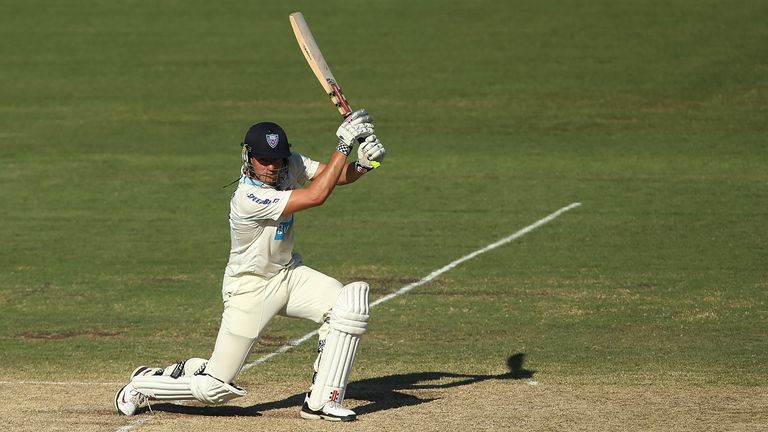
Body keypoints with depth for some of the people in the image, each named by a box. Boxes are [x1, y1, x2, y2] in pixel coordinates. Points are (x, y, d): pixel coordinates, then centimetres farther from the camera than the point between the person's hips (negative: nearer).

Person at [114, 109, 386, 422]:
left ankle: (321, 401, -10)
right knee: (215, 387, -7)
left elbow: (338, 176, -4)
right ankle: (143, 384, 24)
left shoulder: (290, 164, -9)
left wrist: (363, 163, -26)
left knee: (350, 302, -20)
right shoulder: (249, 198, -31)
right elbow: (316, 195, -35)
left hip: (288, 273, 7)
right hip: (250, 287, -7)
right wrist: (344, 145, -33)